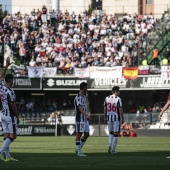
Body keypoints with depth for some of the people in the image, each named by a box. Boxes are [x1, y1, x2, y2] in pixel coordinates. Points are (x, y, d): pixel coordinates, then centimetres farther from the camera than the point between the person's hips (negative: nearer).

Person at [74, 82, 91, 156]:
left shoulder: (84, 97, 17)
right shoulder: (78, 97, -14)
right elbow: (80, 108, -25)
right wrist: (86, 115, -38)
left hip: (85, 119, 10)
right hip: (80, 119, -10)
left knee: (86, 134, 9)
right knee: (79, 134, -5)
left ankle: (78, 149, 18)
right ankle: (79, 152, -2)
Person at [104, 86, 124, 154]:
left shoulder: (107, 98, 2)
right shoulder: (118, 99, -11)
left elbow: (105, 109, 7)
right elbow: (120, 110, -11)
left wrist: (105, 117, 16)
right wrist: (122, 118, -3)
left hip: (109, 118, 4)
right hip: (116, 118, -4)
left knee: (111, 132, 20)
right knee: (116, 133, 5)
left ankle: (110, 144, -4)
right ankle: (113, 149, 5)